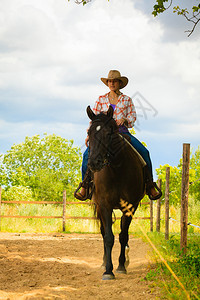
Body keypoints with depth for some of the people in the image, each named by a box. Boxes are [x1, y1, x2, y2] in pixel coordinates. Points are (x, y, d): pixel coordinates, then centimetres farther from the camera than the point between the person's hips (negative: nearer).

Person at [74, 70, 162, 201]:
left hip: (122, 131, 0)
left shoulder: (127, 100, 12)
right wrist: (90, 134, -3)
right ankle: (84, 186, -16)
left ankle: (150, 185, -11)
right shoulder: (101, 100, 12)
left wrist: (124, 120, -14)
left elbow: (132, 118, 8)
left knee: (143, 152, -22)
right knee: (88, 153, -27)